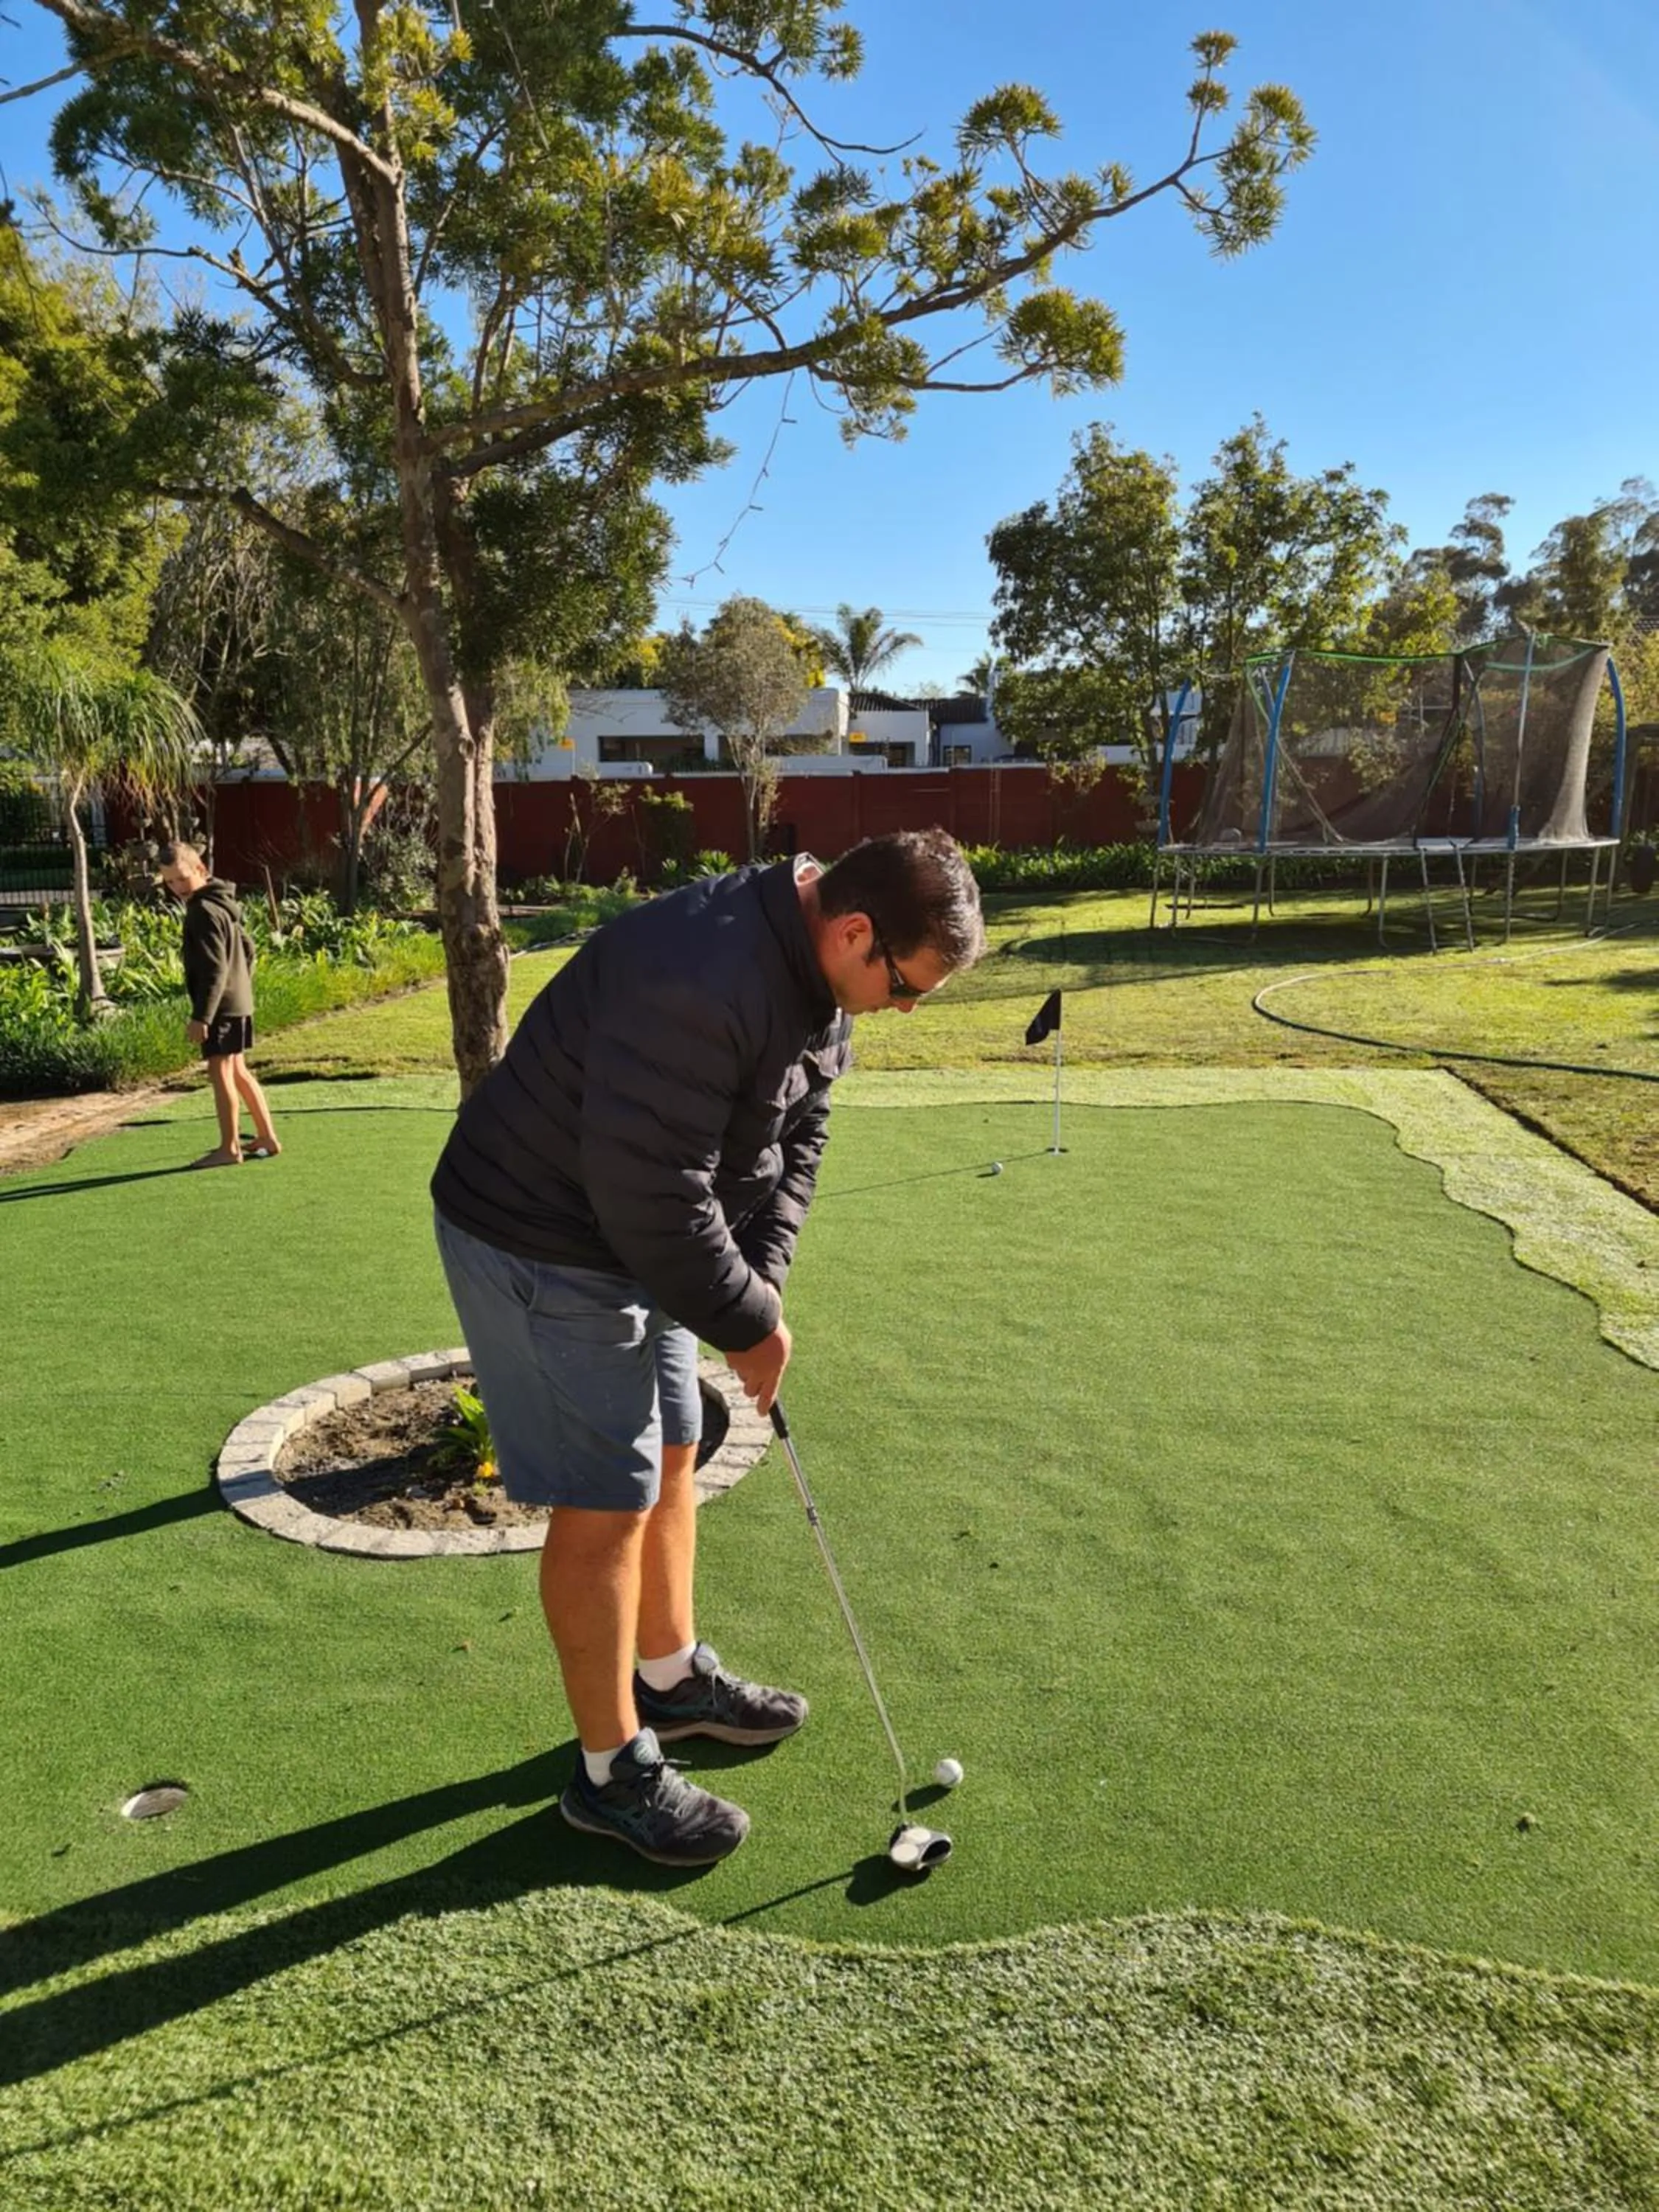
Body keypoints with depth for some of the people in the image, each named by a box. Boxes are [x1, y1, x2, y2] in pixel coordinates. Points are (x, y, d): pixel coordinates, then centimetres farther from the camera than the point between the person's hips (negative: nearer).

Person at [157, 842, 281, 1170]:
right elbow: (247, 947, 22)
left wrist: (201, 1016, -24)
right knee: (237, 1071, 16)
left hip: (222, 1005, -10)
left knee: (220, 1071, -4)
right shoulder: (220, 903, 13)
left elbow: (215, 969, -22)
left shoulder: (204, 911, -17)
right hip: (239, 1002, 10)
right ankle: (266, 1137, 21)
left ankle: (229, 1148, 1)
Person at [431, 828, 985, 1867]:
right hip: (541, 1244, -9)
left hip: (637, 1235, 9)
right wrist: (749, 1323, -18)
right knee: (607, 1502, -1)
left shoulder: (819, 979, -1)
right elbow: (654, 1195, -32)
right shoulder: (701, 982, -34)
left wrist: (763, 1280, -5)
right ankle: (613, 1771, 17)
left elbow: (796, 1137, 7)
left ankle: (673, 1678, 39)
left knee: (672, 1457, 19)